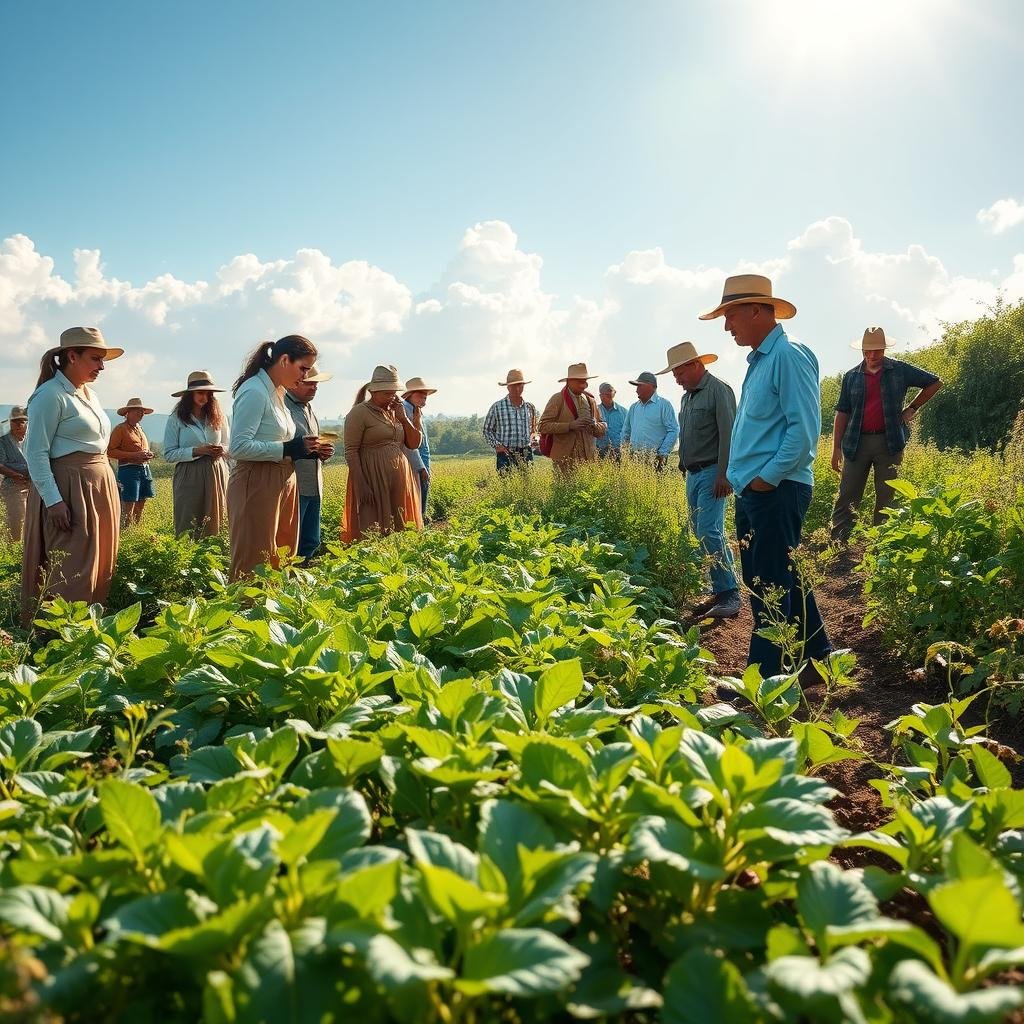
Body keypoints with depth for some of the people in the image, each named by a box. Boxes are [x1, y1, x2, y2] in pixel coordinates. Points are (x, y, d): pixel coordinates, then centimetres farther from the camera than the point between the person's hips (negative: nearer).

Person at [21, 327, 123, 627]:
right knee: (72, 571, -8)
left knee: (101, 566, 12)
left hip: (101, 486, 9)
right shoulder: (51, 395, -11)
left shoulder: (89, 394, 15)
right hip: (70, 489, -9)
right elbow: (36, 454, -15)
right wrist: (53, 500, -22)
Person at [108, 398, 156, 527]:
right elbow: (110, 451, -11)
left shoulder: (140, 429, 20)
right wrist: (134, 455, -18)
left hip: (145, 469, 8)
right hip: (129, 469, -8)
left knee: (140, 507, 10)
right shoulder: (120, 429, -4)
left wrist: (149, 454, 8)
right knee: (128, 507, -11)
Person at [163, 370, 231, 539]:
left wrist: (222, 450, -7)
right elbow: (169, 454, -4)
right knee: (187, 530, -1)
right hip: (189, 476, -3)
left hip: (216, 474, 3)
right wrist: (196, 451, -16)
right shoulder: (176, 418, -1)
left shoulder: (219, 417, 8)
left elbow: (229, 447, 16)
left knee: (214, 527, 4)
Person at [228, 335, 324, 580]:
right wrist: (289, 449, -20)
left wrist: (304, 450, 5)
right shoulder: (254, 391, -13)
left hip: (283, 483, 9)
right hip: (257, 485, -9)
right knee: (254, 567, -5)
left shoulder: (277, 392, 15)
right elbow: (239, 447, -20)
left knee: (281, 562, 10)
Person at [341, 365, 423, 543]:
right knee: (374, 532, -7)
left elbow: (414, 444, 14)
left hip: (399, 479, 7)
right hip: (373, 480, -7)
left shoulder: (396, 411, 15)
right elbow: (351, 451, -10)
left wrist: (403, 418, 0)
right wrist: (361, 485, -19)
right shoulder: (359, 413, -6)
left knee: (401, 529, 7)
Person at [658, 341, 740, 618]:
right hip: (692, 474, 9)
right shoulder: (687, 396, 17)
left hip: (712, 473, -9)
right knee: (700, 532, 9)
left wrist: (723, 475, -22)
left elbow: (728, 434, -17)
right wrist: (683, 466, 17)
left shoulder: (718, 390, -10)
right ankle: (719, 591, 15)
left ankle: (730, 595, -10)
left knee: (710, 533, -15)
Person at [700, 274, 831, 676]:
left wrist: (767, 477, -18)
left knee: (771, 587, -4)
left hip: (777, 491, -10)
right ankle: (816, 657, 28)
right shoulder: (759, 361, 17)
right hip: (753, 492, 10)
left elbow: (805, 428, -20)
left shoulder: (788, 357, -13)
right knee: (784, 581, 16)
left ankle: (763, 681, 3)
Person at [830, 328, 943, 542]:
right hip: (857, 442, 1)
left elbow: (934, 383, 15)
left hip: (889, 442, -1)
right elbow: (842, 413, 8)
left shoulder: (899, 371, 5)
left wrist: (913, 408, 9)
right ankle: (836, 545, -1)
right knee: (847, 498, -3)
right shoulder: (851, 376, 9)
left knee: (886, 498, 4)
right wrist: (836, 448, 1)